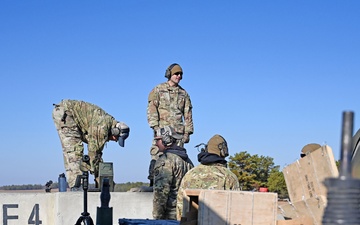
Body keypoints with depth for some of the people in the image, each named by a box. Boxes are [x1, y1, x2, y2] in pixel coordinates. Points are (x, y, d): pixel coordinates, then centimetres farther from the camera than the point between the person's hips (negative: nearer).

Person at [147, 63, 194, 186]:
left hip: (178, 131, 3)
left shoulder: (183, 93, 18)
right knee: (157, 156, -10)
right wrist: (155, 126, -12)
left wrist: (187, 132, 9)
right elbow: (151, 109, -1)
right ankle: (152, 182, -8)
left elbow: (188, 114, 18)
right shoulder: (158, 90, 7)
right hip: (162, 129, -3)